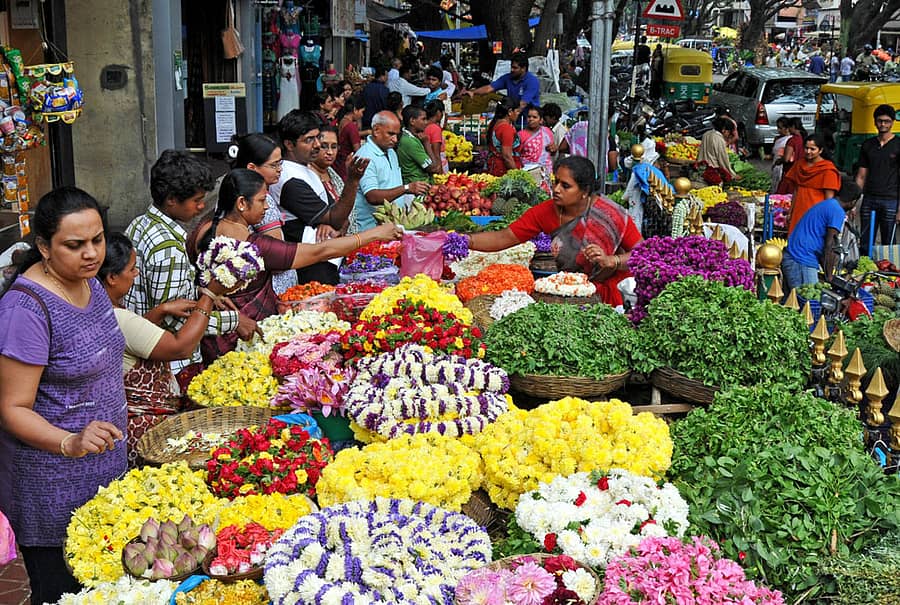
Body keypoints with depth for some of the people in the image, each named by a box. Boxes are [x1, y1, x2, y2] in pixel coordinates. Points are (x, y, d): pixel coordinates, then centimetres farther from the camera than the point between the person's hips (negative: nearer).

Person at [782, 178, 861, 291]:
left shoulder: (824, 204, 21)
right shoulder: (838, 212, -8)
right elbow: (829, 247, -13)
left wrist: (828, 274, 27)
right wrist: (829, 277, -6)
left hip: (789, 257, 10)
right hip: (802, 262, -10)